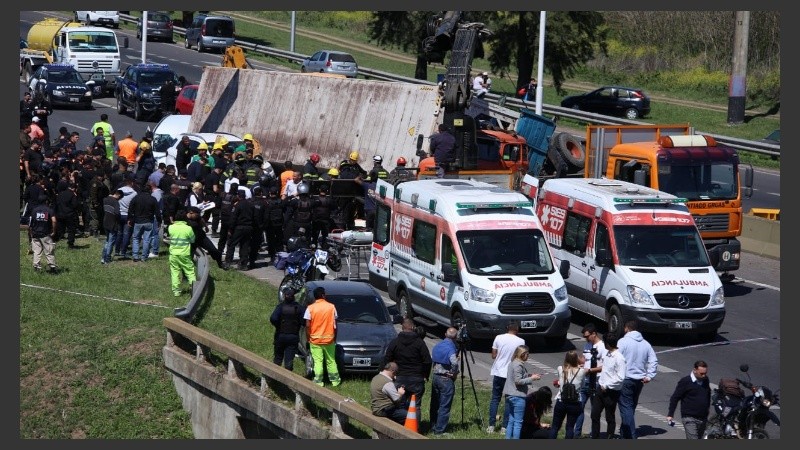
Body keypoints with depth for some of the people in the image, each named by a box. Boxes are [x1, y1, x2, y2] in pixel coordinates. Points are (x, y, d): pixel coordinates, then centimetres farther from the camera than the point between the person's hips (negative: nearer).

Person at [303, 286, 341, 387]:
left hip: (315, 340, -2)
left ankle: (318, 381, 1)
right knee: (331, 361, 12)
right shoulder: (331, 307, -2)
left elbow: (307, 326, -9)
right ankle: (335, 380, 19)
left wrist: (308, 338, 2)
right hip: (329, 339, 2)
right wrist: (335, 337, 12)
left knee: (318, 361, 3)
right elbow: (335, 325, 1)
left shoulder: (310, 308, -7)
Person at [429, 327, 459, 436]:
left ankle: (433, 426, 26)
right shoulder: (451, 348, -17)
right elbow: (454, 362, -32)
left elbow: (431, 359, 15)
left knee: (435, 404, 17)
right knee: (444, 406, -1)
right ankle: (439, 430, 0)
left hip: (435, 376, 7)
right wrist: (454, 373, -16)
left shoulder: (436, 346, 7)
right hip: (446, 379, -7)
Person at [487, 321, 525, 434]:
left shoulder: (498, 338, -3)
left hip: (498, 372, 2)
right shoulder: (520, 341, -7)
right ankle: (504, 427, 5)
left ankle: (491, 426, 8)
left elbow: (493, 355, 2)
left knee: (495, 399, 10)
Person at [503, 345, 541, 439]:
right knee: (518, 422, -4)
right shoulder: (518, 365, -15)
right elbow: (518, 381, -20)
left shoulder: (512, 363, 13)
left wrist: (529, 375, 11)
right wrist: (531, 379, -12)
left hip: (509, 396, 9)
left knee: (511, 421, 14)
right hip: (518, 396, -9)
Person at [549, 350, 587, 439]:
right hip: (574, 404, -1)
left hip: (561, 402, 1)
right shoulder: (580, 371, -9)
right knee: (570, 427, 7)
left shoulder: (560, 369, -4)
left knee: (555, 426, 12)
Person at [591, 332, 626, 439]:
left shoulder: (619, 358, -20)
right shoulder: (607, 354, 6)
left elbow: (620, 378, -23)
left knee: (610, 418, 5)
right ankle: (595, 438, 23)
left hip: (611, 392, -8)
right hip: (601, 388, 8)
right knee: (594, 414, 12)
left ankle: (609, 438, 16)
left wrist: (606, 386, -17)